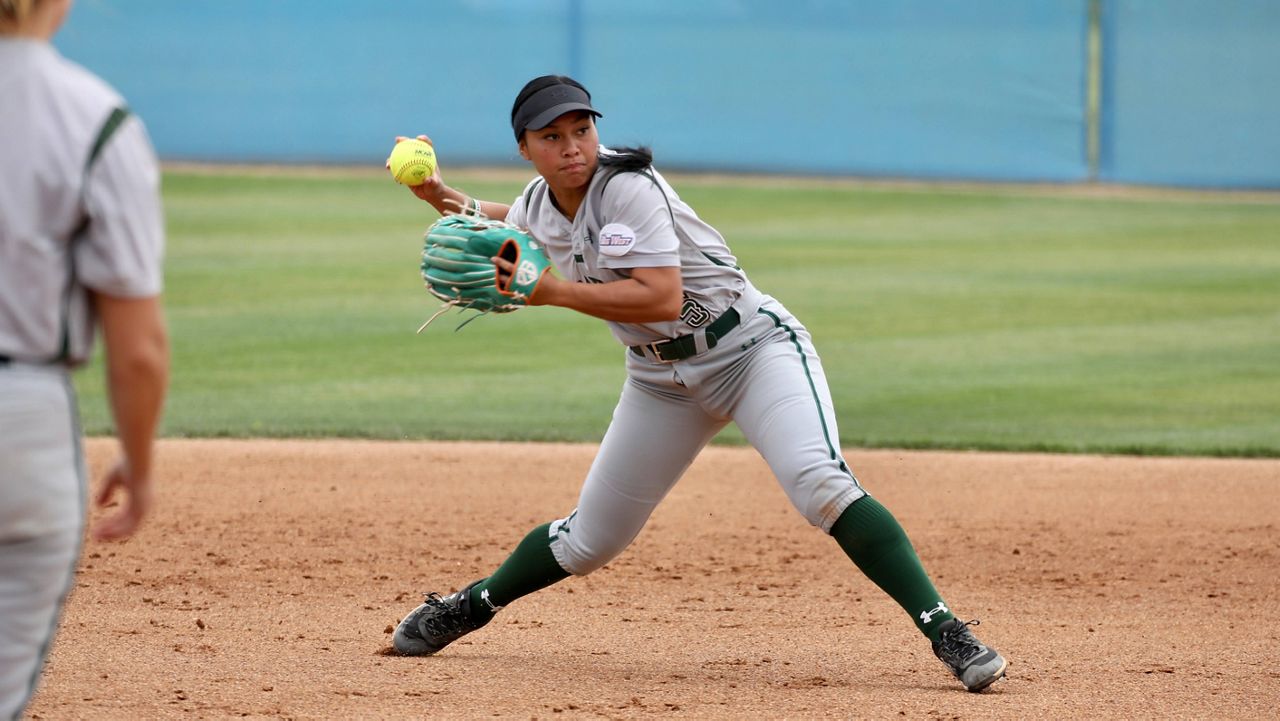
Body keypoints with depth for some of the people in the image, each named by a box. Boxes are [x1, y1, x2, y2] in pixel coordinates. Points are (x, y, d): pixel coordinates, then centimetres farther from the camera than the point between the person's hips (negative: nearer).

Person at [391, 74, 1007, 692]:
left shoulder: (627, 188, -21)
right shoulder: (538, 205, 2)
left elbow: (662, 297, -30)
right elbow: (511, 231, 28)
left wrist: (550, 291, -27)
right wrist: (439, 196, 11)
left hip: (753, 346, -6)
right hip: (663, 379, 6)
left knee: (818, 482, -30)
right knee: (590, 540, 9)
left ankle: (946, 634, -32)